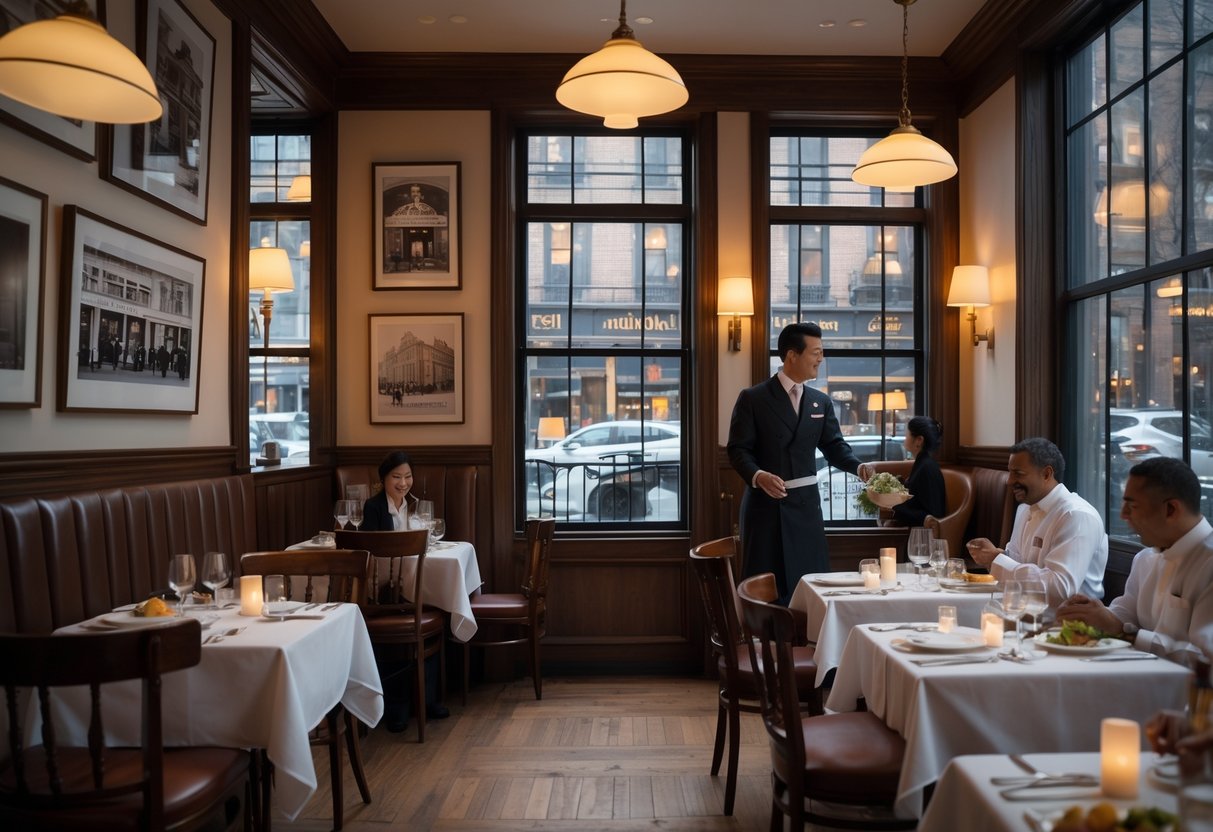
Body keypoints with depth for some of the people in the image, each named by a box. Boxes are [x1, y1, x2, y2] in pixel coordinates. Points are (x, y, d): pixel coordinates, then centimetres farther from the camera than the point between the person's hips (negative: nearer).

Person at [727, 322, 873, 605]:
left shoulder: (821, 402, 10)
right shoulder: (752, 398, -5)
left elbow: (834, 446, 6)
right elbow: (738, 449, -8)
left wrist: (858, 467, -14)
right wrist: (758, 476, -27)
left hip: (806, 504, 4)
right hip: (766, 504, -4)